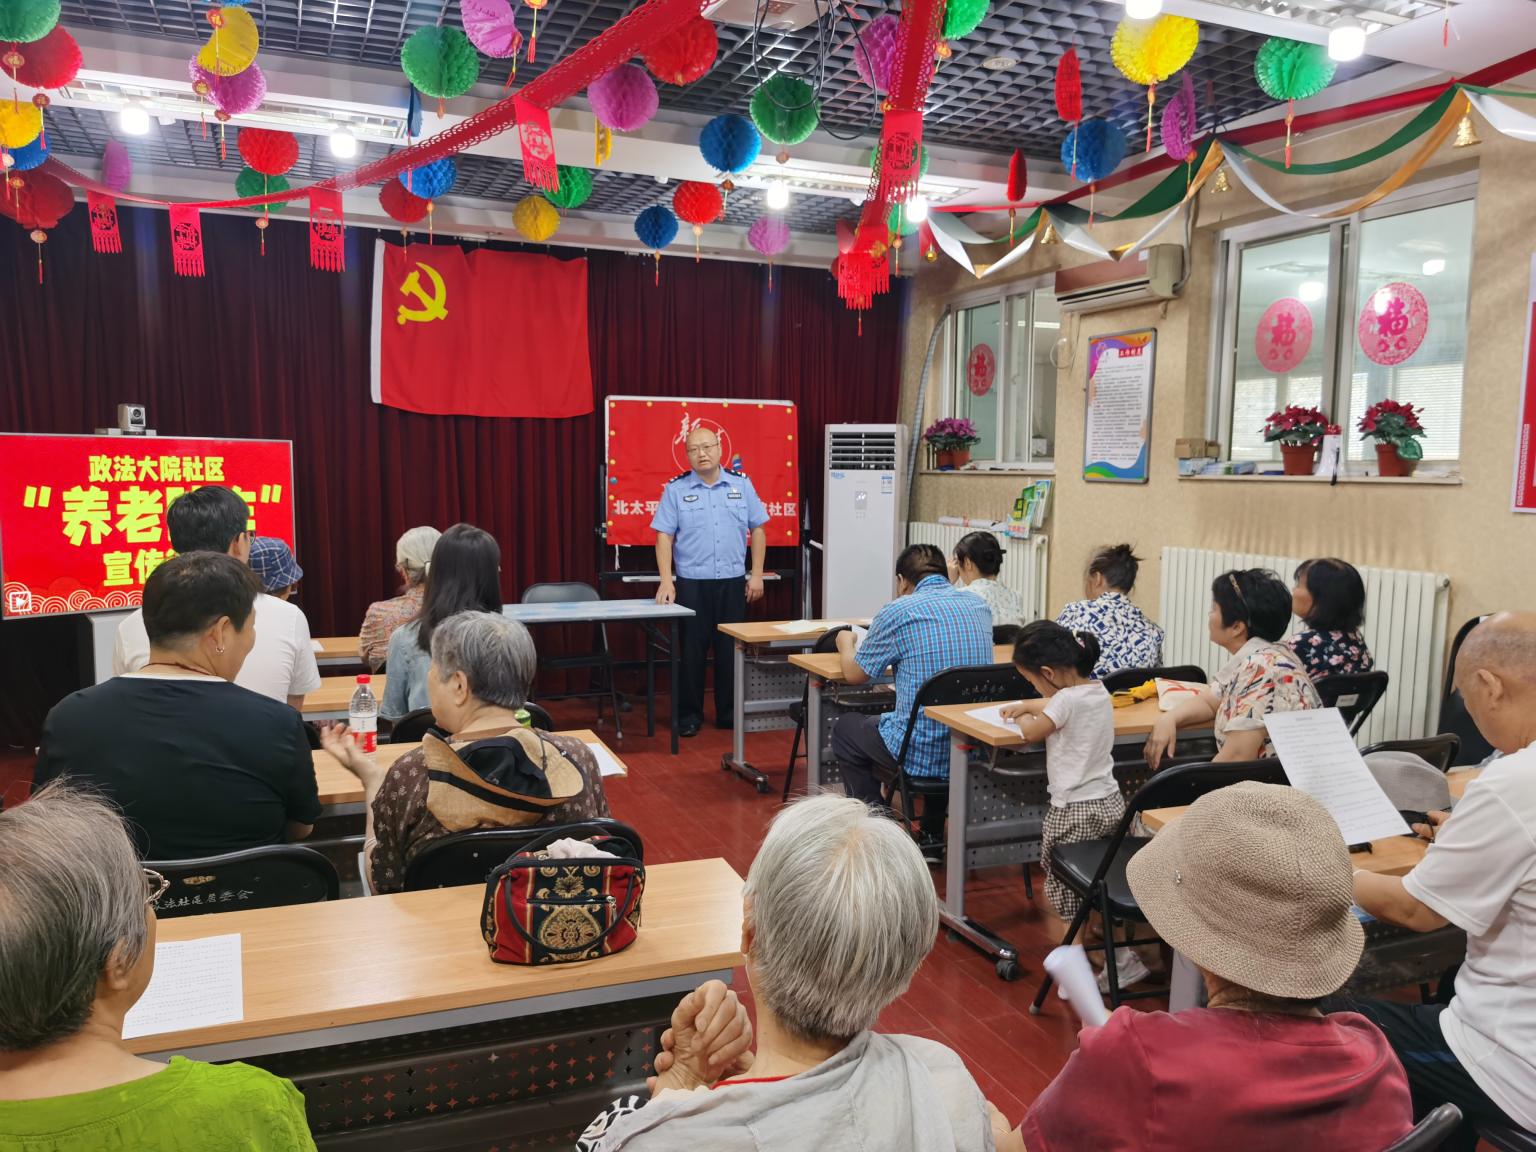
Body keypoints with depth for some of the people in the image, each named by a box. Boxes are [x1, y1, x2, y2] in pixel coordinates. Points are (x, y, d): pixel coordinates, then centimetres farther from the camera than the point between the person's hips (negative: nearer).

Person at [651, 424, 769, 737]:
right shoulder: (676, 489, 0)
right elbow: (664, 537, -2)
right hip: (691, 582, -2)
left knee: (730, 649, 8)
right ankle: (689, 715, 15)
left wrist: (757, 575, 4)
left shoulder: (741, 485, 5)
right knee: (692, 650, 4)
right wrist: (666, 581, -10)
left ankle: (728, 713, 20)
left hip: (733, 581, 2)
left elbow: (757, 530, 9)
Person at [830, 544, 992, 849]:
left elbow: (855, 674, 3)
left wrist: (846, 644, 25)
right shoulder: (979, 606, 6)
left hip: (921, 754, -5)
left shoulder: (897, 612, -10)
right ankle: (933, 836, 36)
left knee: (845, 729, 22)